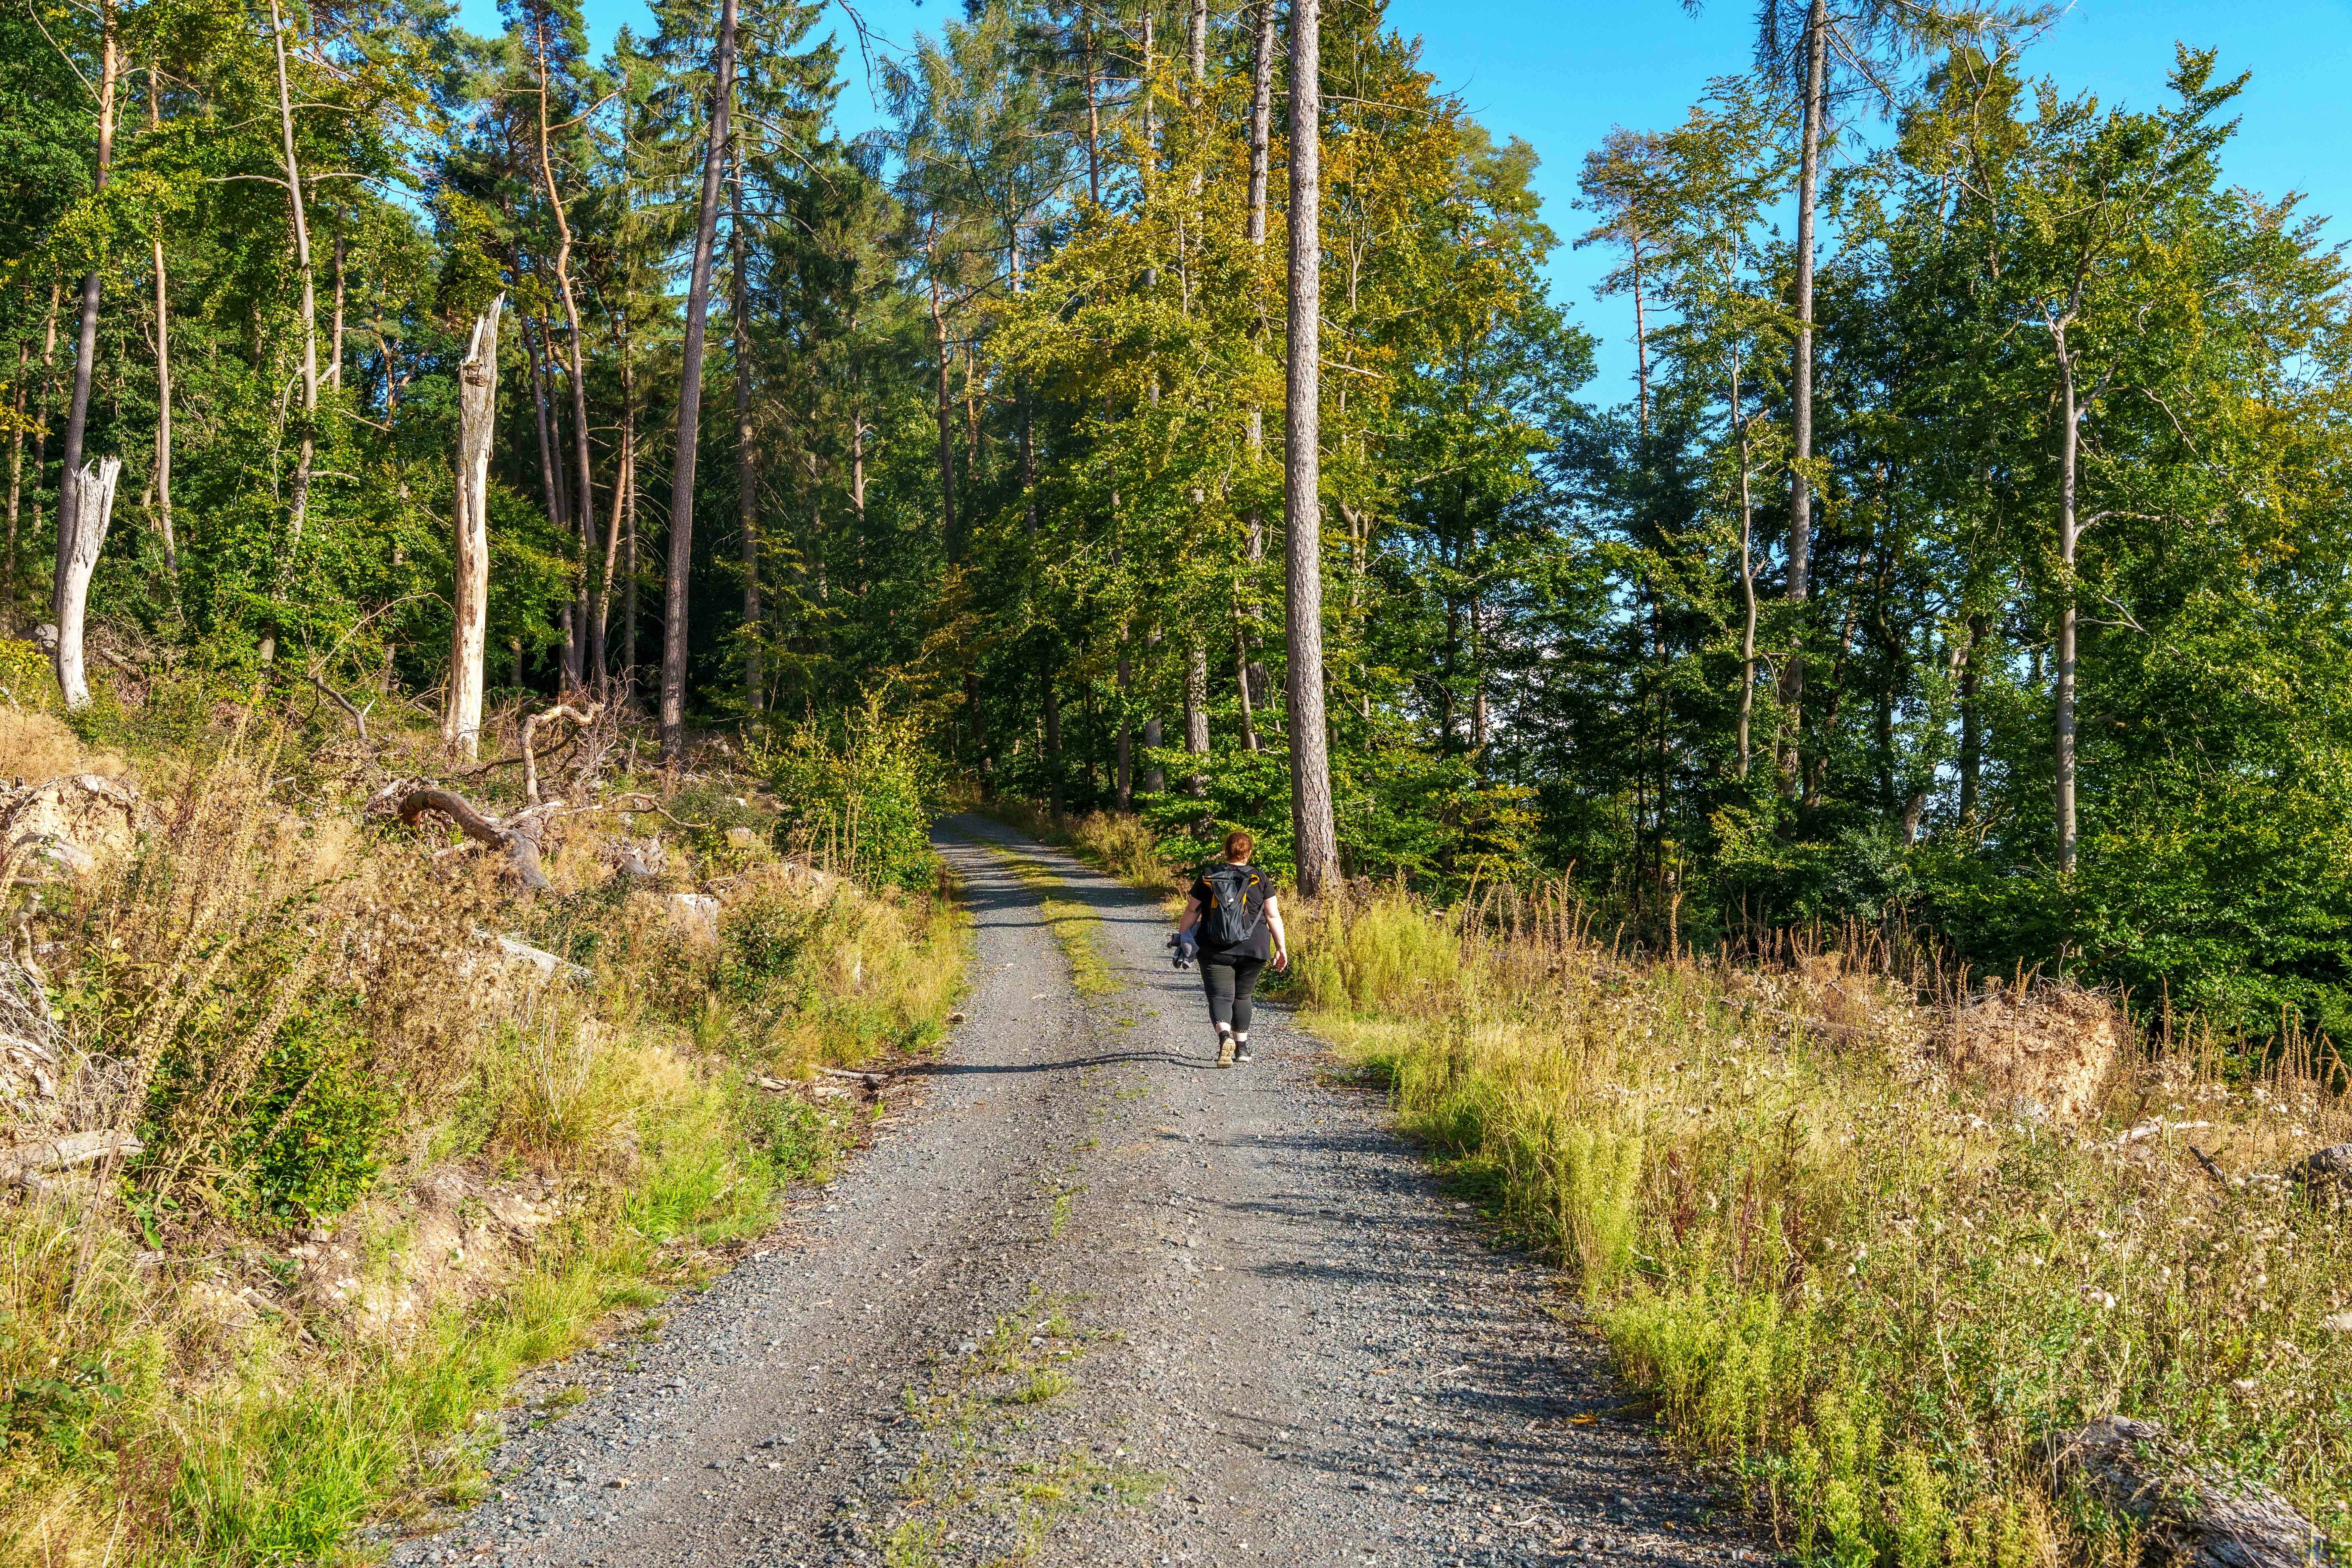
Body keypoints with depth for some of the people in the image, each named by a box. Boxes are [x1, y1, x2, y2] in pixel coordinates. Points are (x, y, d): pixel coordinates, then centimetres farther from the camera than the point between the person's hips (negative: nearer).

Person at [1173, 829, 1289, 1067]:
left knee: (1220, 996, -4)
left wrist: (1180, 938, 16)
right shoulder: (1261, 879, 4)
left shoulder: (1207, 877, 3)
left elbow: (1191, 913, 5)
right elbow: (1273, 916, 2)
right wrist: (1281, 948, 8)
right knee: (1242, 997, 17)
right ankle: (1242, 1047, 22)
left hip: (1215, 950, -1)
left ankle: (1225, 1036, -30)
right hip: (1252, 949, 1)